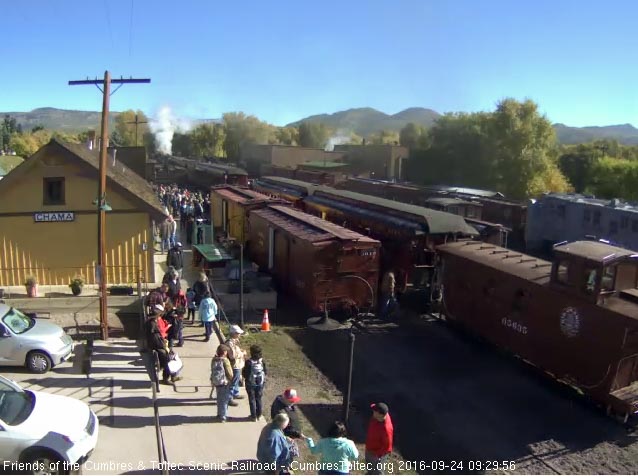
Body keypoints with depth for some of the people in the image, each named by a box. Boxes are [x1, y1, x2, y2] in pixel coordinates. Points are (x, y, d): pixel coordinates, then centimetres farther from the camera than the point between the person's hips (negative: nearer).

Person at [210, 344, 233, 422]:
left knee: (219, 399, 22)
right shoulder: (225, 361, -21)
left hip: (216, 383, 6)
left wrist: (213, 381, 16)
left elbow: (213, 371, 6)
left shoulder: (214, 360, -2)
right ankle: (223, 417, 11)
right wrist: (231, 380, 4)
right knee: (224, 400, 6)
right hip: (225, 383, -6)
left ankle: (219, 414, 35)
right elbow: (229, 373, -16)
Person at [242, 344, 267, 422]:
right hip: (260, 383, 3)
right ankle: (258, 415, 27)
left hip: (250, 384, -3)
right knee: (258, 399, 18)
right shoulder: (262, 361, -12)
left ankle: (254, 416, 18)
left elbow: (244, 374, -14)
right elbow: (266, 372, -2)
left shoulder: (249, 362, -22)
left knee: (252, 400, 12)